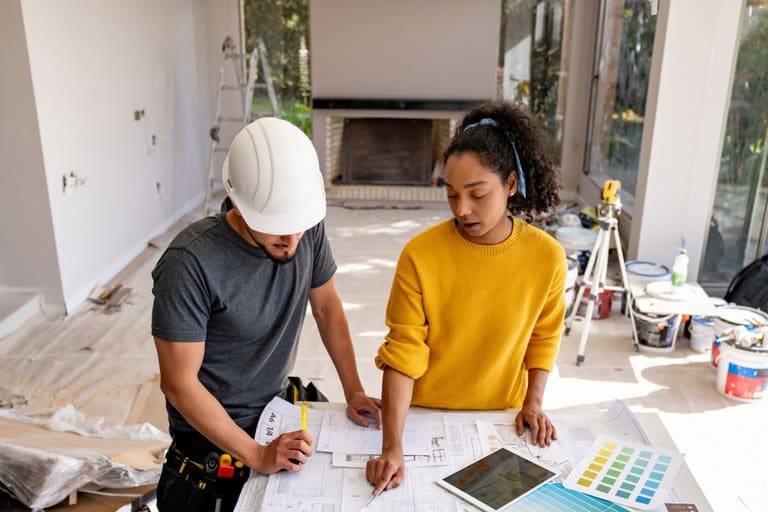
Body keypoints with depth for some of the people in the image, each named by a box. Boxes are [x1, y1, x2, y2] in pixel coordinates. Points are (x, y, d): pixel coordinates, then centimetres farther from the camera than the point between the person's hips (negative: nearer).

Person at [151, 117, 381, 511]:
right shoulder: (190, 264, -30)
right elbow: (179, 383, -23)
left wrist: (353, 391, -1)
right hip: (212, 435, -4)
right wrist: (256, 455, -24)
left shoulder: (308, 231, -16)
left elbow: (327, 307, 0)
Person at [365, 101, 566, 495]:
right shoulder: (419, 255, -21)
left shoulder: (546, 256, -13)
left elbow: (544, 337, 3)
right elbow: (402, 354, -20)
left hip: (500, 418, 2)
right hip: (425, 415, -1)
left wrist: (533, 402, -4)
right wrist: (392, 446, -26)